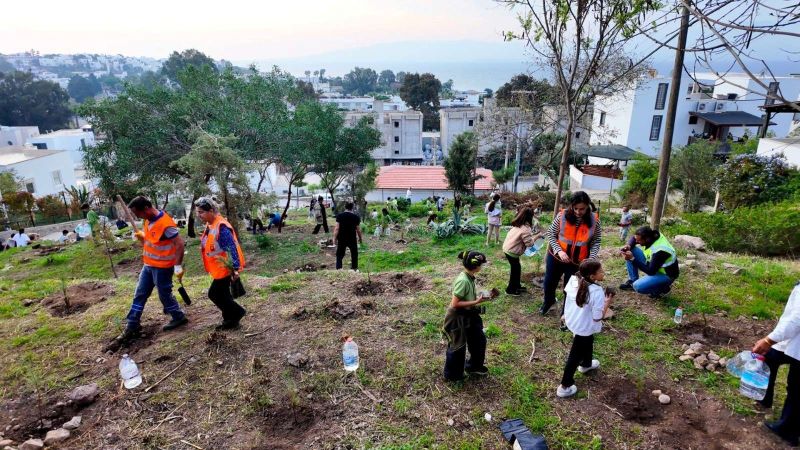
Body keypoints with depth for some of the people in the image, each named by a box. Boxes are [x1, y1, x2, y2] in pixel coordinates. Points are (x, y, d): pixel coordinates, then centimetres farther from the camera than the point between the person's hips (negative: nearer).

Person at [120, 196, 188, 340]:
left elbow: (180, 244, -24)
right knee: (140, 295, 12)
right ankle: (132, 326, 21)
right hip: (148, 265, 9)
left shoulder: (165, 223, -25)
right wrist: (140, 236, -2)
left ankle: (179, 317, 26)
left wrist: (178, 266, -23)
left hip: (162, 267, -9)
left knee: (164, 295, 5)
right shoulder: (148, 221, 5)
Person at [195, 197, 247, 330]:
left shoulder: (221, 227, -24)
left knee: (215, 294, -2)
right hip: (219, 268, 10)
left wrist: (235, 268, -27)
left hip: (224, 268, -10)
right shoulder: (210, 225, 7)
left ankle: (237, 313, 13)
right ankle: (230, 319, 28)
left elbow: (232, 248, -26)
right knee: (222, 294, 16)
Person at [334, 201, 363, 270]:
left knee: (339, 255, 7)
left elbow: (337, 228, -10)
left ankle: (338, 269, -1)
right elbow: (358, 229, -1)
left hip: (341, 239, 0)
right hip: (352, 239, 0)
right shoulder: (356, 217, -4)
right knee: (354, 255, 16)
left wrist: (334, 239, -5)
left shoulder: (339, 216, -6)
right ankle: (354, 268, 20)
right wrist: (360, 238, 13)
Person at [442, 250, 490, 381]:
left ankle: (474, 366, 44)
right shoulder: (463, 280, -30)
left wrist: (479, 297, -1)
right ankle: (452, 375, 31)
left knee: (479, 340, 22)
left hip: (469, 316, 9)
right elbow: (454, 303, -28)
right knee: (458, 347, 9)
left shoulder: (470, 277, -2)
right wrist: (476, 302, -25)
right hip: (458, 319, -9)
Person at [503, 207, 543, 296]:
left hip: (507, 248, 9)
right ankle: (510, 290, 18)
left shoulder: (517, 225, 6)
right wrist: (537, 236, -7)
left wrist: (532, 235, 11)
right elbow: (529, 243, -19)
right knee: (515, 269, 6)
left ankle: (517, 286, 35)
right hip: (512, 251, -9)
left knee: (516, 268, 21)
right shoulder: (525, 228, -23)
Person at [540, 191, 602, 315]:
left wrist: (591, 258, -19)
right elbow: (550, 234, -6)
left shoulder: (594, 220, -12)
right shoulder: (562, 215, -15)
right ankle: (549, 301, 51)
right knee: (549, 282, 19)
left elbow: (596, 241, -3)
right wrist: (559, 251, -20)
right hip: (556, 257, 1)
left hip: (577, 262, -1)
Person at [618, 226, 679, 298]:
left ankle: (662, 288, 1)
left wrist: (633, 259, -32)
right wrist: (629, 246, -16)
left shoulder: (659, 251, -37)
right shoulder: (652, 235, -15)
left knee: (638, 286, -30)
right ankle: (632, 281, 5)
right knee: (631, 250, -6)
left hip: (665, 275, -8)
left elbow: (650, 271, -30)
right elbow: (634, 238, 6)